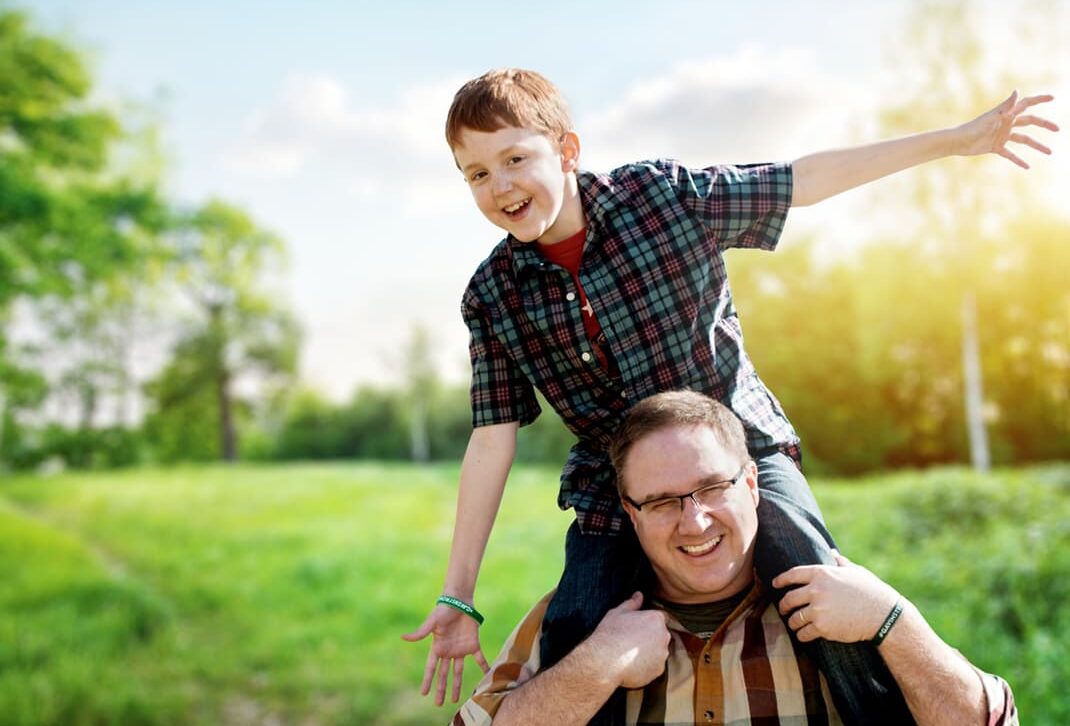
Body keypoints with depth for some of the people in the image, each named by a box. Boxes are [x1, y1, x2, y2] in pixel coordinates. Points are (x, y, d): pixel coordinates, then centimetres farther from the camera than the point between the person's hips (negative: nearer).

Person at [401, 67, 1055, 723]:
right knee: (571, 646, -12)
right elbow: (493, 441, -5)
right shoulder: (492, 297, -7)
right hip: (615, 489, 2)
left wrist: (958, 139, -1)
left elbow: (806, 180, -3)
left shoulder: (663, 195, -11)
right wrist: (458, 597, -5)